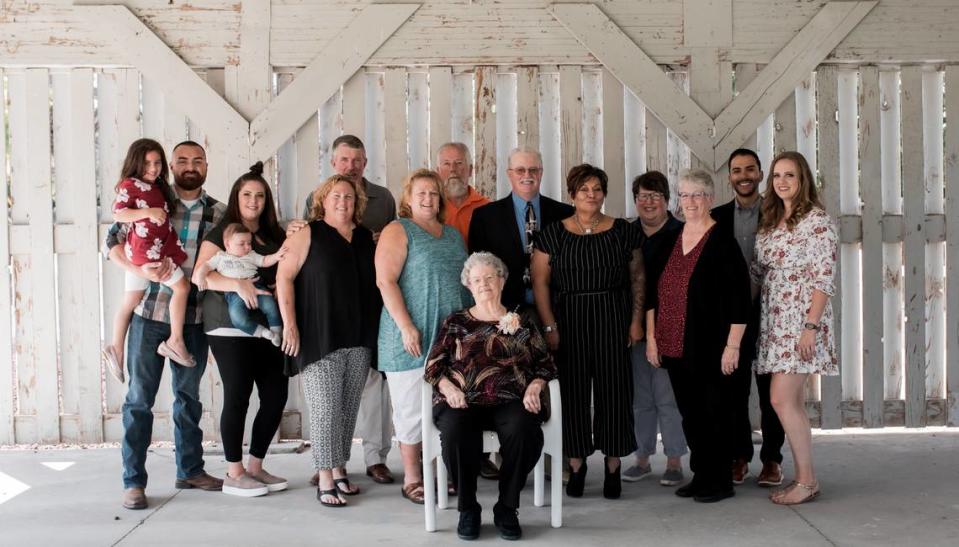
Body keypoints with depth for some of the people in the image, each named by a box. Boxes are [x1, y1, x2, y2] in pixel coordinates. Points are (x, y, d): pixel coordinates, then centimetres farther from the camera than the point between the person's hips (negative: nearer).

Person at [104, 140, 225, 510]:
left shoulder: (218, 213, 6)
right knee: (139, 397, 1)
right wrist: (140, 270, -20)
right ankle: (134, 480, 9)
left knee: (189, 395, 14)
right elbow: (112, 242, -4)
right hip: (150, 312, -2)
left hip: (194, 317, 3)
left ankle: (190, 470, 27)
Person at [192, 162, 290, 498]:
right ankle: (234, 474, 6)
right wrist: (237, 283, -22)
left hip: (268, 327, 6)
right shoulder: (221, 233, 1)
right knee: (238, 395, -4)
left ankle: (255, 466, 16)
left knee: (276, 394, 1)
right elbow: (200, 276, -9)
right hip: (230, 327, -6)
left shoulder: (274, 236, 18)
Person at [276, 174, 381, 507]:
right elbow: (285, 277, -5)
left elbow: (377, 282, 19)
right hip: (320, 338, -5)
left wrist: (374, 331, 11)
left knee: (349, 407, 8)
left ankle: (339, 470, 19)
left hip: (359, 339, 5)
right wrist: (289, 323, -12)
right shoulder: (308, 234, 0)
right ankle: (325, 480, -1)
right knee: (325, 407, -6)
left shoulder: (367, 238, 13)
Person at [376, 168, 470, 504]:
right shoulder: (398, 231, -2)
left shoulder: (453, 235, 17)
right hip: (413, 337, -6)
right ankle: (412, 479, 11)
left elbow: (467, 279, 21)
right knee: (413, 407, 0)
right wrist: (406, 326, -18)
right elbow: (386, 281, -11)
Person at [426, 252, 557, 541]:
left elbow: (546, 363, 14)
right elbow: (434, 366, 12)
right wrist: (449, 388, -8)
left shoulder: (521, 322, 20)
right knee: (455, 432, -34)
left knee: (524, 430, -34)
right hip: (464, 402, 0)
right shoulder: (455, 323, 20)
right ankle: (468, 509, -12)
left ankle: (506, 509, -13)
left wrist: (534, 386, -6)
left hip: (511, 401, 0)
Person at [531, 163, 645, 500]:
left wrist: (636, 320, -1)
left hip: (613, 321, 0)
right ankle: (576, 463, 14)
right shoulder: (553, 235, 3)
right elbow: (540, 282, 1)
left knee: (613, 389, 1)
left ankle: (613, 464, 12)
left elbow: (637, 278, 8)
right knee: (572, 391, 2)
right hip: (568, 322, 0)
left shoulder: (624, 232, 6)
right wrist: (550, 326, -6)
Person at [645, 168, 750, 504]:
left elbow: (740, 297, -11)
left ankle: (721, 481, 13)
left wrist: (732, 344, -14)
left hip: (709, 348, -6)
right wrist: (651, 337, 9)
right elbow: (652, 292, 14)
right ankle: (701, 475, 24)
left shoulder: (722, 243, -7)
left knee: (715, 412, 2)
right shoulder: (669, 241, 11)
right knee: (690, 413, 12)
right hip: (674, 348, 6)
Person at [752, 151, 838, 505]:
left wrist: (811, 326, -19)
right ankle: (803, 479, 14)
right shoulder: (771, 221, 15)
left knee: (782, 400, -11)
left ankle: (807, 480, -1)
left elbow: (824, 279, -13)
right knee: (793, 402, 9)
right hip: (774, 321, 7)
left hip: (800, 320, -7)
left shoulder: (816, 220, -8)